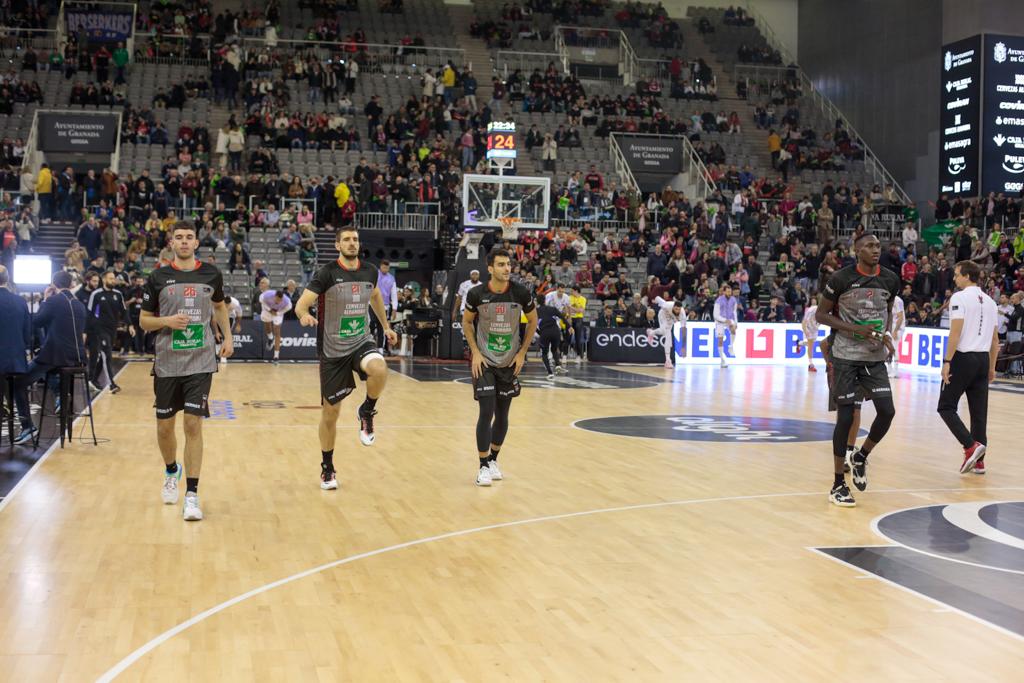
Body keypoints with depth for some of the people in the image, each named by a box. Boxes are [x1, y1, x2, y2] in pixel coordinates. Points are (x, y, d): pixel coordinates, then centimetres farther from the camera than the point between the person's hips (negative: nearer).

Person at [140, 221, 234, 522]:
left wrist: (228, 337, 12)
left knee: (193, 425, -7)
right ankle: (171, 471, 41)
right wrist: (166, 321, -15)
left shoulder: (211, 274, 3)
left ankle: (192, 495, -2)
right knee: (164, 426, 10)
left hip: (201, 363, -1)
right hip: (167, 364, 1)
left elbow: (219, 306, 22)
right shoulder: (158, 277, -1)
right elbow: (144, 321, 4)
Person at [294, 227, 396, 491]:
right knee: (330, 412, 6)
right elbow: (301, 304, -21)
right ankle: (327, 468, 26)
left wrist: (386, 326, 28)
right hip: (333, 351, -2)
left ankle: (367, 413, -4)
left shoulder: (370, 271, 1)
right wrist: (304, 315, -44)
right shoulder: (327, 274, -13)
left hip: (362, 342, 2)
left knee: (379, 370, -34)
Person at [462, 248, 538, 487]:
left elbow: (532, 321, 5)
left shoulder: (522, 293, -11)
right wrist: (475, 352, -6)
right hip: (484, 361, -2)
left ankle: (493, 460, 27)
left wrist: (522, 353, -1)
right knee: (486, 412, -9)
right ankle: (483, 466, 2)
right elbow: (467, 322, 4)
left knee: (502, 414, 9)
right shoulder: (476, 294, -13)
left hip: (510, 362, 2)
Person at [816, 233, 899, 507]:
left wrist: (886, 334, 1)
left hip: (875, 358, 4)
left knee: (887, 412, -6)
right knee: (845, 418, -4)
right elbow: (821, 314, -5)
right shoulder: (841, 278, -11)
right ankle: (838, 485, 7)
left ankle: (860, 457, 22)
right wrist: (856, 330, -18)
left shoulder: (891, 280, 2)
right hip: (846, 357, -4)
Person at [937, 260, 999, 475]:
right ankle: (979, 461, 11)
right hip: (983, 360, 7)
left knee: (946, 407, 2)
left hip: (963, 358, -7)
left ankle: (971, 446, -13)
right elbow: (995, 339, 17)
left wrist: (947, 361, -15)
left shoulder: (959, 297, -8)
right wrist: (992, 367, 22)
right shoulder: (989, 301, 14)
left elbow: (955, 332, -16)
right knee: (979, 411, 9)